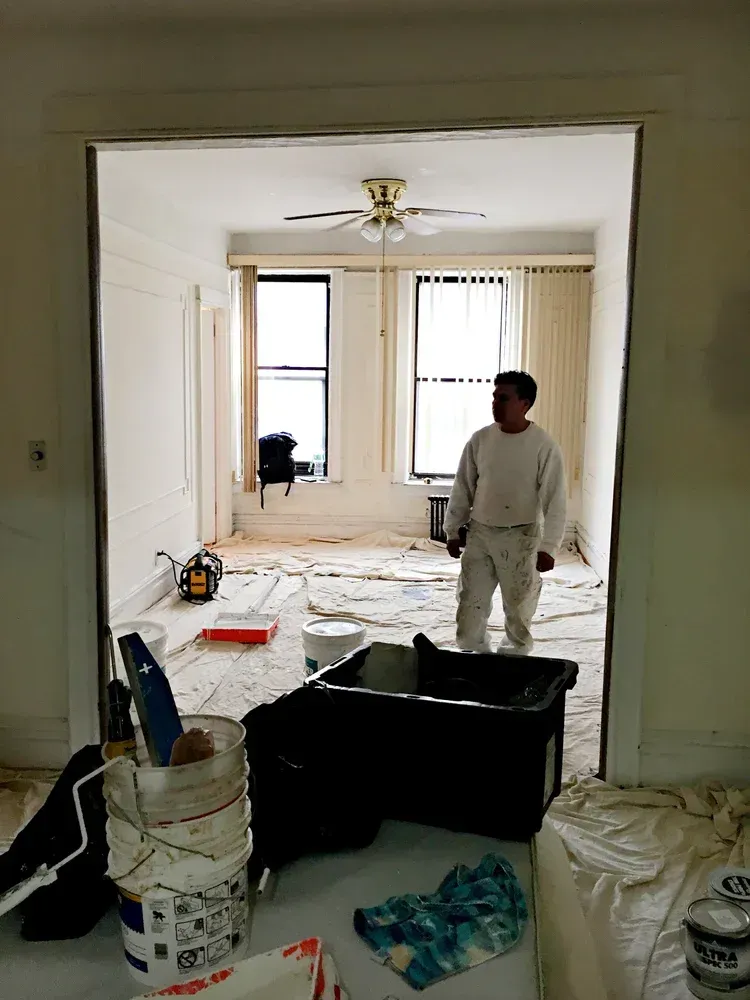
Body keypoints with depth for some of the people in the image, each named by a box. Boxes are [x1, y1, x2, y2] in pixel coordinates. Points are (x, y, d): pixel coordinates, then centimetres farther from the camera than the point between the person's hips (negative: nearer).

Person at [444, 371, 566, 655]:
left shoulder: (544, 446, -12)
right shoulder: (480, 440, -1)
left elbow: (555, 500, -12)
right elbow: (463, 488, 7)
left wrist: (548, 547, -16)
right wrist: (453, 530, 7)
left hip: (520, 538, -3)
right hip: (479, 534, 4)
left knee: (519, 610, 10)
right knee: (470, 606, 8)